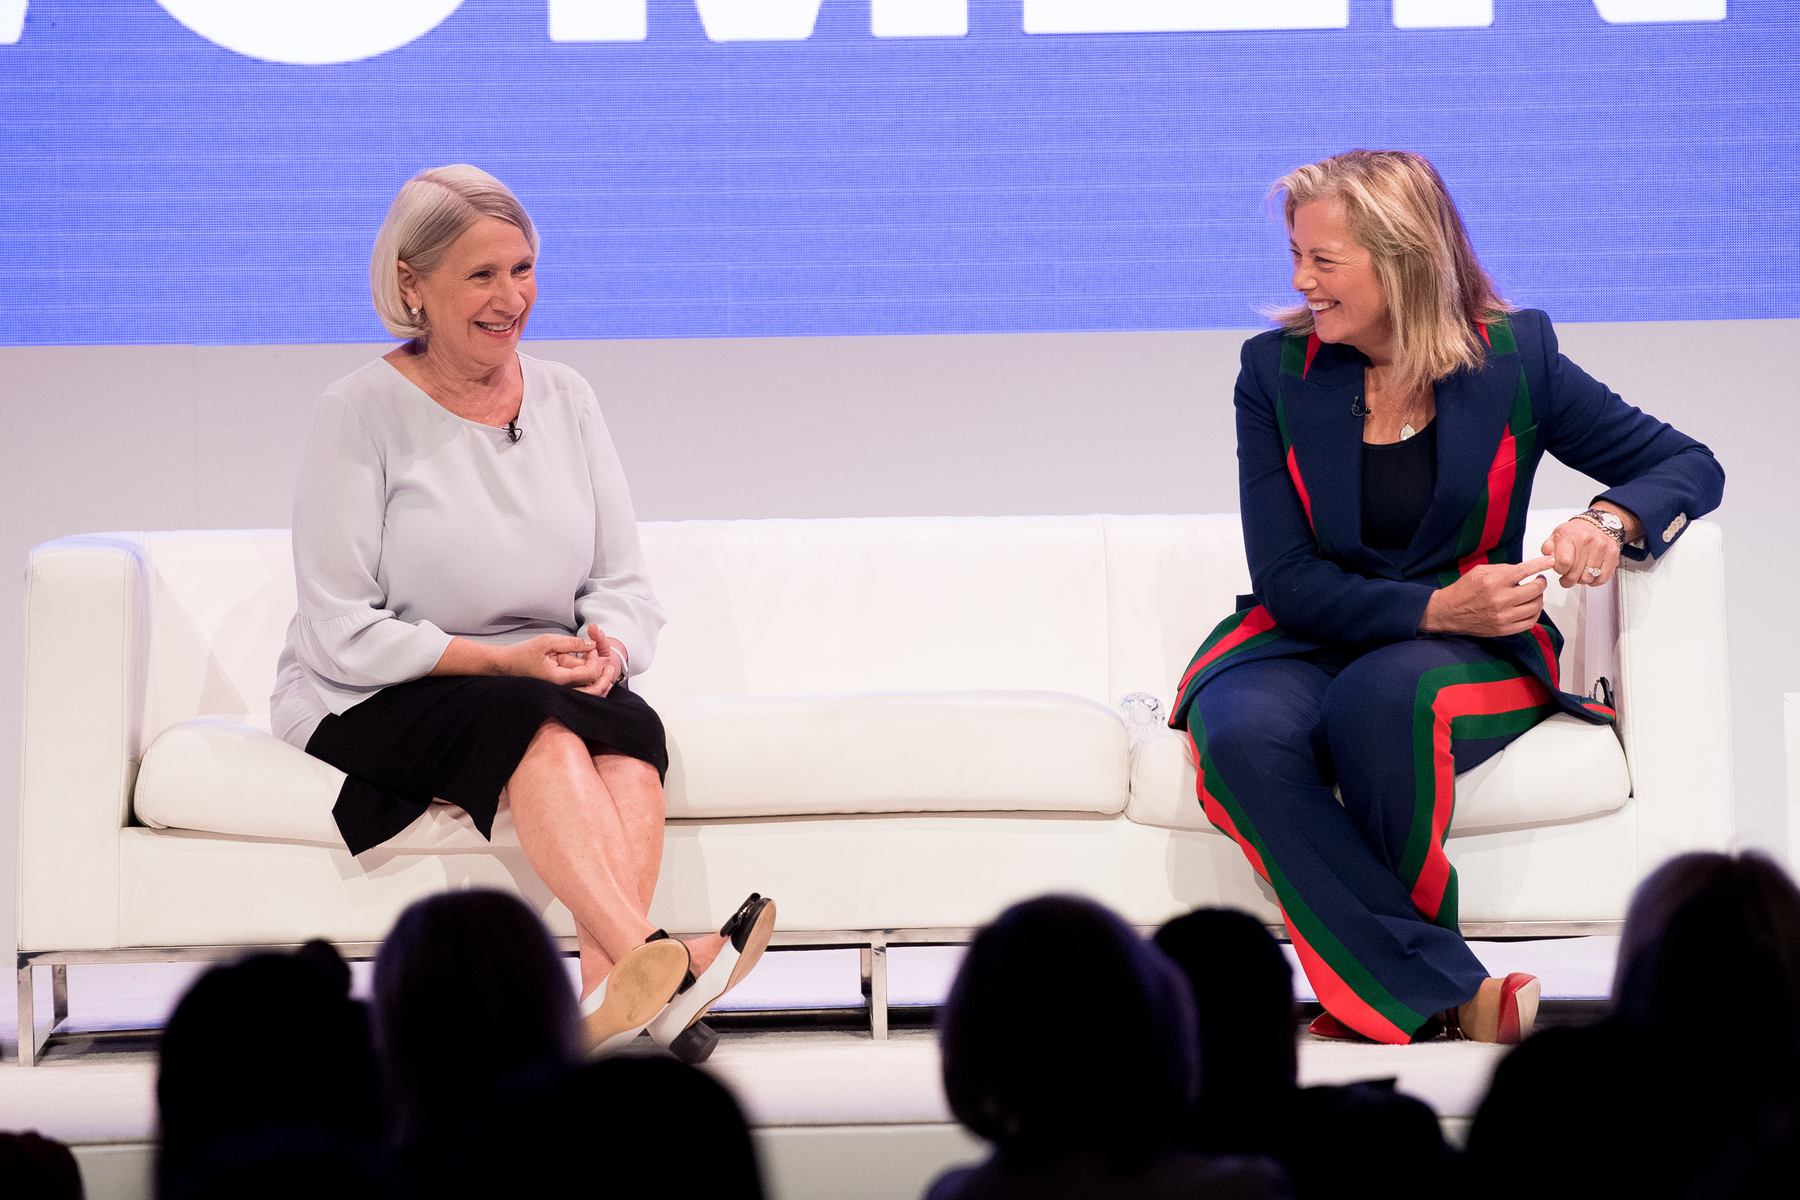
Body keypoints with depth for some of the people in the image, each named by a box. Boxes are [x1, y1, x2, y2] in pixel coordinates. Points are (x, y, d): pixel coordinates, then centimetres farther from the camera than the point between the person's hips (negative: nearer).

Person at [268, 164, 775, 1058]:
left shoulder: (564, 398, 9)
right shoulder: (362, 412, -7)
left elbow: (626, 583, 10)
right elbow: (341, 634, -11)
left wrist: (607, 645, -14)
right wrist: (503, 659, -20)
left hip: (550, 686, 5)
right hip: (372, 703, -4)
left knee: (629, 726, -30)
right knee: (537, 727, -35)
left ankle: (606, 995, -49)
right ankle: (653, 962, -55)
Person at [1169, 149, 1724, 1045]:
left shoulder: (1514, 357, -3)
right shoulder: (1275, 371, -1)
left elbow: (1689, 466, 2)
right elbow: (1288, 580, -6)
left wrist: (1611, 519, -22)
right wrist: (1438, 606, -22)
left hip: (1470, 650, -1)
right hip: (1308, 641, 2)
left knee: (1382, 696, -38)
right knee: (1246, 733, -34)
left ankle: (1374, 992, -18)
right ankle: (1443, 997, -30)